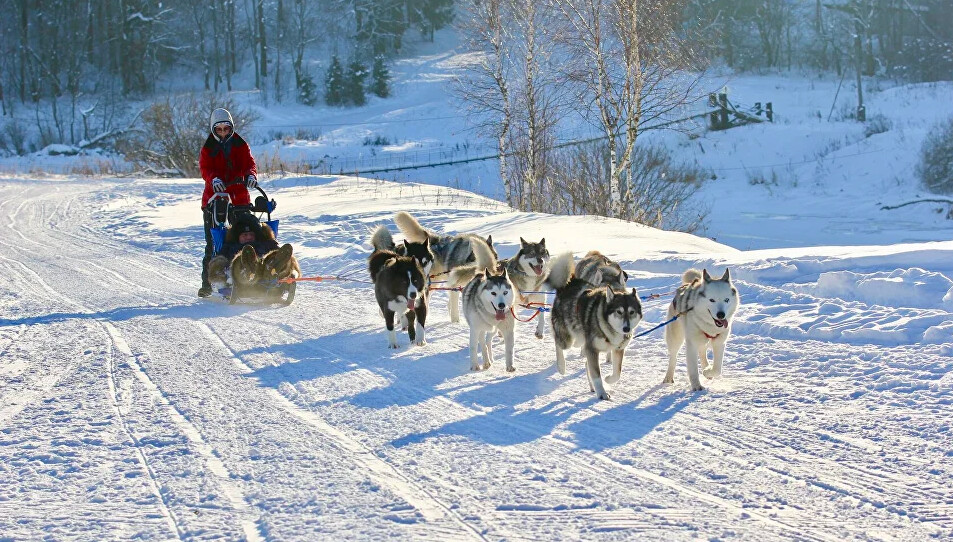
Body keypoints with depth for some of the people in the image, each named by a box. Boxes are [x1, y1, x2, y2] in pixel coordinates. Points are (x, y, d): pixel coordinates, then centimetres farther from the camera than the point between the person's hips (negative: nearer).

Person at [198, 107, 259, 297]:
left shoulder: (241, 146, 11)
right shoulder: (207, 149, 8)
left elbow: (249, 163, -2)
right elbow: (205, 168, -8)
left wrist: (251, 175, -27)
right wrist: (214, 179, -31)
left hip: (239, 198, 1)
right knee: (213, 243, -2)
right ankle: (207, 282, 3)